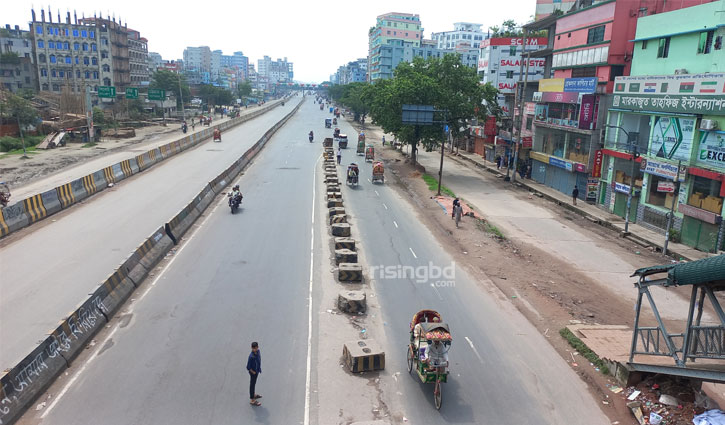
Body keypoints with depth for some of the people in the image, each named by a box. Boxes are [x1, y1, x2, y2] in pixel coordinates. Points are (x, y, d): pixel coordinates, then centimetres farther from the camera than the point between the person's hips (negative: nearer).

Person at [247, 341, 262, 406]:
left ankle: (253, 394, 49)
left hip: (257, 370, 8)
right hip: (253, 372, -8)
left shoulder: (258, 351, -11)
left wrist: (259, 369, 11)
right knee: (252, 384, 9)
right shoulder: (251, 356, -34)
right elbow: (248, 367, -27)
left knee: (254, 383, 27)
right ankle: (252, 400, 24)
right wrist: (253, 372, -14)